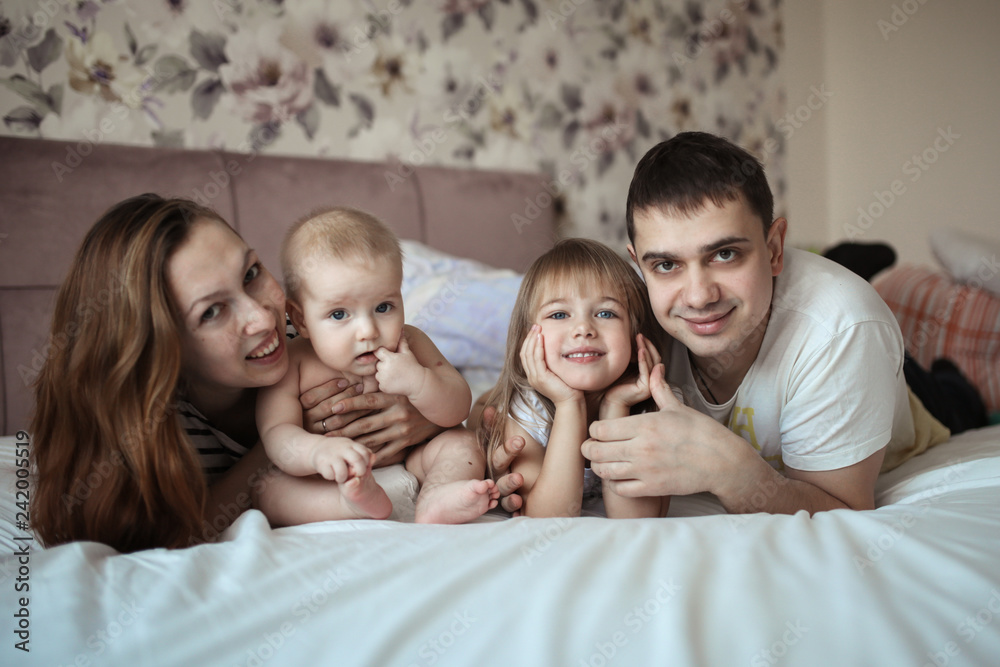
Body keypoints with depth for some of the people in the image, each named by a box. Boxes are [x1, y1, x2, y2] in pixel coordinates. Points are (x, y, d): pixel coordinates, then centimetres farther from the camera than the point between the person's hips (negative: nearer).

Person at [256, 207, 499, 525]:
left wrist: (419, 383, -32)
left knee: (460, 443, -16)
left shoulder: (409, 344, -11)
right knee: (268, 490, -26)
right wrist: (318, 451, -50)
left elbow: (457, 412, -10)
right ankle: (356, 502, -48)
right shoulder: (290, 365, -18)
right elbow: (276, 436, -27)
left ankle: (434, 502, -43)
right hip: (327, 483, -2)